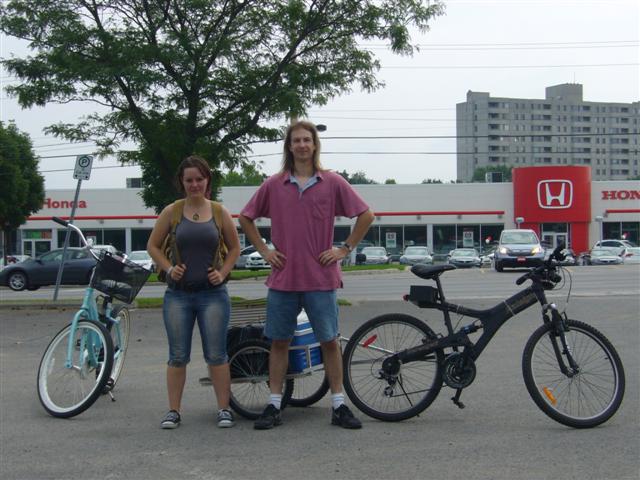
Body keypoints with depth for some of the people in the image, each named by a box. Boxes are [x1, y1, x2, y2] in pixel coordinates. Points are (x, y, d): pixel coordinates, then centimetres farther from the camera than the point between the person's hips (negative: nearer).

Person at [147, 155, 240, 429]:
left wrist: (223, 272, 0)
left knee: (216, 355, 0)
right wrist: (169, 268, -5)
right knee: (178, 356, 4)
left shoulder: (220, 213, 4)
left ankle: (224, 409, 9)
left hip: (212, 294, 0)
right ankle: (173, 411, 12)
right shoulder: (172, 212, 2)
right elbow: (153, 246, 9)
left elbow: (234, 247, 13)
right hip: (178, 294, 0)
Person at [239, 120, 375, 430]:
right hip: (283, 277, 2)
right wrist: (263, 250, 8)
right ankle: (274, 406, 15)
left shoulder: (332, 183, 1)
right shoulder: (273, 185, 5)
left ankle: (338, 406, 12)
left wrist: (345, 248, 1)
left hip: (321, 277, -1)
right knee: (279, 342, 7)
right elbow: (246, 218, 16)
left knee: (329, 341, 3)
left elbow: (366, 215, 5)